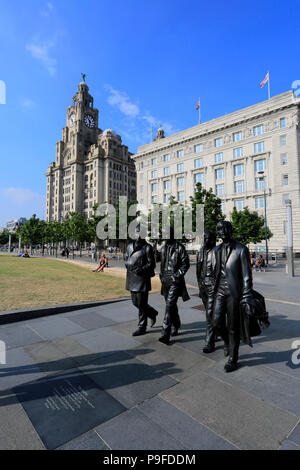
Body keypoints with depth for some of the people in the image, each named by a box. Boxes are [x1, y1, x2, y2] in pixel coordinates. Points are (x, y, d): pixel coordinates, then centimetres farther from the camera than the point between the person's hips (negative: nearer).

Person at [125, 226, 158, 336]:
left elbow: (151, 264, -8)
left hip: (142, 278, -6)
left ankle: (141, 327, 18)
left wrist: (140, 270, -19)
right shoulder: (130, 245, 10)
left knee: (141, 304, 1)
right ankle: (153, 313, 38)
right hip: (131, 278, 6)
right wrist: (129, 265, -4)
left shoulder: (147, 247, -7)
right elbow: (126, 260, 17)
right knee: (135, 302, 15)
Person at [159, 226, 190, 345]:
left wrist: (177, 275, -14)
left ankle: (165, 334, -10)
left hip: (175, 281, -7)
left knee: (170, 305, -13)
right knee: (171, 305, 18)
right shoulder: (163, 248, 12)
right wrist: (162, 275, 14)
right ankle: (175, 326, 37)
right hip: (165, 280, 7)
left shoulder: (179, 247, -8)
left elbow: (186, 264, -8)